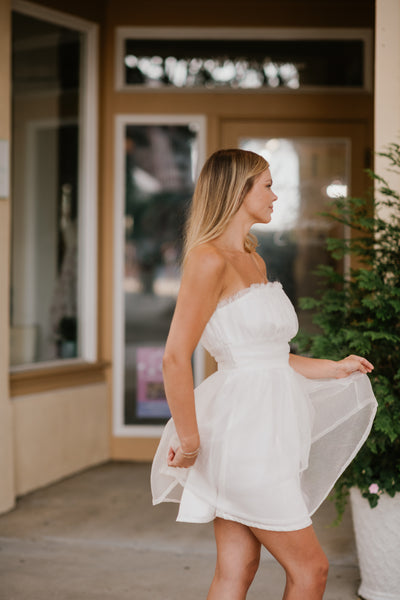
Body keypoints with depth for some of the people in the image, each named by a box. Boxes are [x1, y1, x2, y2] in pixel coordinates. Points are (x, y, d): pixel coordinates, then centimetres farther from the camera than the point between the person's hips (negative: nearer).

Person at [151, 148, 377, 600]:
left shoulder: (255, 262, 15)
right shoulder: (210, 259, -14)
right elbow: (175, 359, -17)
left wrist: (335, 368, 22)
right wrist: (189, 443, -13)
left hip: (264, 433, 8)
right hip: (242, 432, -8)